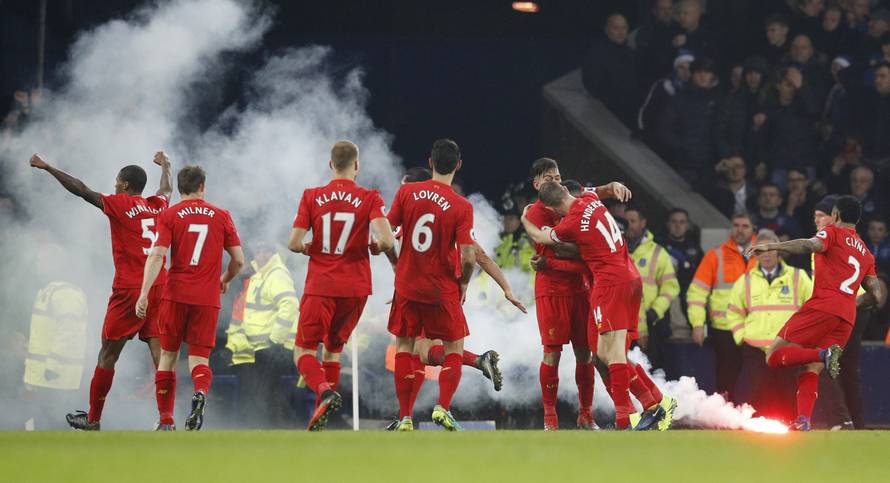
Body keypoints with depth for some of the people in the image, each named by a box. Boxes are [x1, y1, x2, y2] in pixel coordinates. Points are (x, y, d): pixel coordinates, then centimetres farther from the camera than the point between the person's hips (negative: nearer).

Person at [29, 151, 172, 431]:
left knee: (108, 355, 5)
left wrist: (47, 168, -3)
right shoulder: (158, 206, 12)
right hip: (159, 289, 5)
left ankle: (93, 419, 12)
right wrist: (165, 164, 56)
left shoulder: (119, 205, -5)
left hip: (128, 291, -5)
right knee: (160, 354, -1)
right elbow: (166, 188, 35)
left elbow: (81, 190, -9)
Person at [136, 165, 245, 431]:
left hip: (175, 296, -1)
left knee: (168, 356, 11)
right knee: (199, 358, 3)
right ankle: (201, 393, -31)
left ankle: (165, 421, 11)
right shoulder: (221, 216, 8)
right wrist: (225, 279, 29)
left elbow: (157, 255, -10)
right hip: (207, 299, 1)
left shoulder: (169, 216, 2)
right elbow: (239, 260, 9)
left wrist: (144, 293, -15)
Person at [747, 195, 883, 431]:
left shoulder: (833, 232, 9)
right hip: (847, 317, 7)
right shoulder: (866, 254, 27)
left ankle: (824, 354, -25)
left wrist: (770, 246, -17)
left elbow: (810, 245, -13)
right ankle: (803, 420, -16)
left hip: (822, 307, -7)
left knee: (774, 356, -6)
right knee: (811, 370, 5)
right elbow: (876, 295, 21)